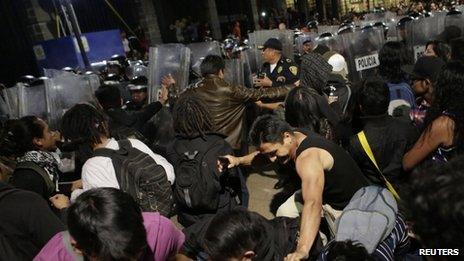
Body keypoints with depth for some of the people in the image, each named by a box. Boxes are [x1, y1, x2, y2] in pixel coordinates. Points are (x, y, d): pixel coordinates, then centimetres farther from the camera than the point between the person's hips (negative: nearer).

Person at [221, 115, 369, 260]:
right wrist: (240, 160, -8)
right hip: (325, 192, 8)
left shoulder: (307, 158, -38)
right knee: (284, 213, 6)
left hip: (350, 205, -8)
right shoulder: (292, 139, -11)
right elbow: (266, 153, 8)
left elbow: (312, 205, -51)